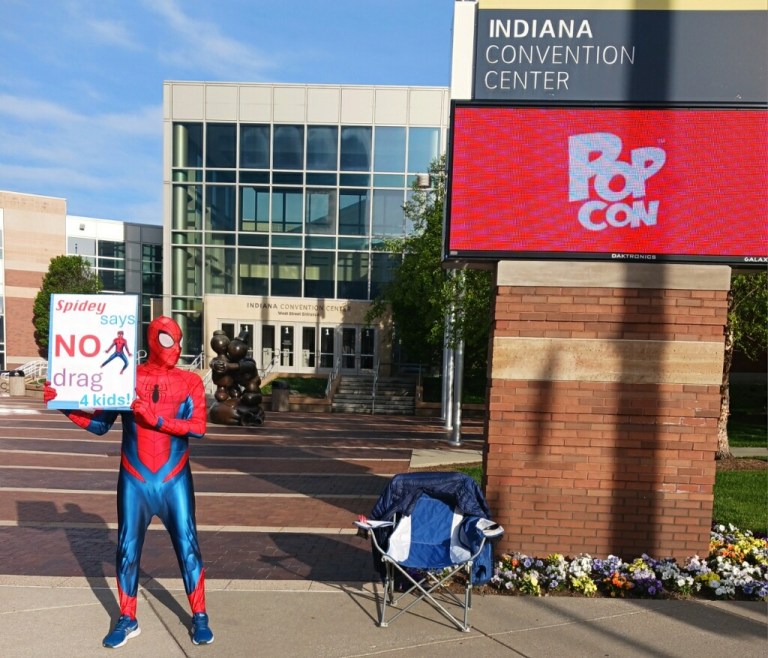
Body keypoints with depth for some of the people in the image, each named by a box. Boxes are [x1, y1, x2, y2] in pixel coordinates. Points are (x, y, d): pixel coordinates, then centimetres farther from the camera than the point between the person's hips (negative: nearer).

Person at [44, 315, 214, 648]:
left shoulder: (190, 382, -3)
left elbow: (198, 426, -14)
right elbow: (99, 424, 3)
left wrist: (157, 419, -22)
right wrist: (63, 404, -8)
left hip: (174, 481, -1)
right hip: (134, 481, 1)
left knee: (188, 548, 4)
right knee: (127, 550, 10)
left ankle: (199, 618, 20)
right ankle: (127, 621, 30)